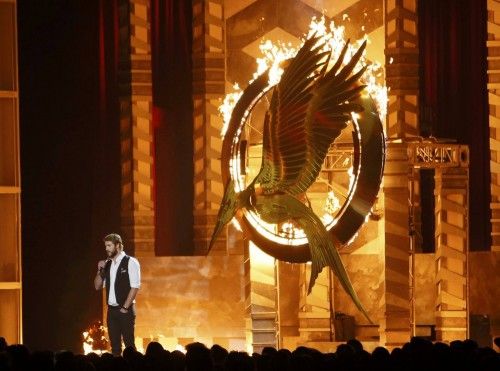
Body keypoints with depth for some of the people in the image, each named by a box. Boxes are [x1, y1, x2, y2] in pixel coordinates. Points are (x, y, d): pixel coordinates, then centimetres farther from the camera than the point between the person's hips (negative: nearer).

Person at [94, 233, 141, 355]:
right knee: (115, 345, 7)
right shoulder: (107, 264, 12)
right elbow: (98, 286, 14)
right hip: (111, 309, 6)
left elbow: (135, 287, -12)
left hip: (125, 310, -6)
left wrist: (125, 307, -15)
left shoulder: (130, 262, -7)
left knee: (129, 345, -6)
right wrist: (100, 271, -3)